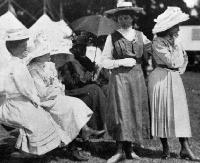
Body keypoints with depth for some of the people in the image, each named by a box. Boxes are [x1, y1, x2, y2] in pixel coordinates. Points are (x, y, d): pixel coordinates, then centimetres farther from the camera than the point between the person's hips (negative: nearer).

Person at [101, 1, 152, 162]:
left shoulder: (140, 36, 10)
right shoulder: (112, 38, 2)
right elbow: (105, 61, 1)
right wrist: (121, 62, -11)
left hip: (137, 77, 3)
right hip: (119, 78, -3)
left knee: (136, 111, 3)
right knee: (120, 112, -8)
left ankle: (130, 148, 14)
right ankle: (120, 150, -1)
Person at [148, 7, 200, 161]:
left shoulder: (175, 40, 11)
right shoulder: (158, 42, -11)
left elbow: (184, 58, 22)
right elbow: (172, 61, -17)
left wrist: (180, 70, 6)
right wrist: (175, 44, -9)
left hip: (175, 78, 6)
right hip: (161, 79, -6)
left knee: (180, 111, -1)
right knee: (162, 112, 1)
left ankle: (185, 149, -2)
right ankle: (165, 148, 10)